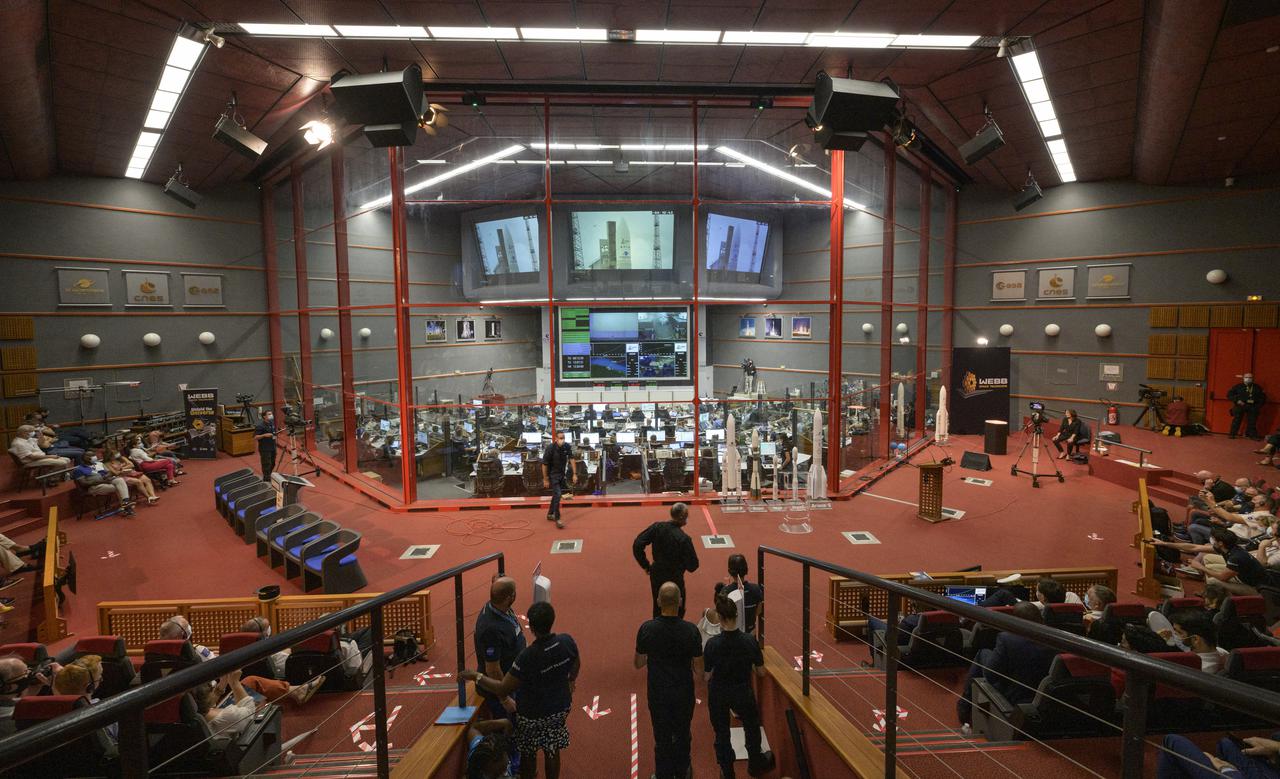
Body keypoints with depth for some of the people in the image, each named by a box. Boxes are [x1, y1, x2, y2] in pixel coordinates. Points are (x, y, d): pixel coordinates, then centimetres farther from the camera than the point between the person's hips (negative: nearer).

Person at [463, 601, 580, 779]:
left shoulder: (528, 656, -35)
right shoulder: (567, 641, -20)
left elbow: (502, 689, -27)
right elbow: (576, 665, 2)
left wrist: (475, 676, -15)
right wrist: (571, 680, 23)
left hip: (533, 715, -4)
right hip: (561, 707, 4)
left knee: (528, 753, 22)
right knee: (552, 751, 24)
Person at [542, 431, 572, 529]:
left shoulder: (567, 447, -13)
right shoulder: (550, 449, -24)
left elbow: (571, 459, -9)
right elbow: (544, 464, -18)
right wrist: (545, 480, -13)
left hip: (562, 474, 6)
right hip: (553, 474, -6)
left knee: (556, 494, 18)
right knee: (557, 494, -14)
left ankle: (550, 514, 35)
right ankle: (557, 519, -4)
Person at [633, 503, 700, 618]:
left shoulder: (657, 527, -12)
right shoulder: (684, 539, -25)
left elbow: (637, 545, -10)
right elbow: (693, 565, -18)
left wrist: (645, 565, 1)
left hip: (656, 575, 5)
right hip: (674, 579, -5)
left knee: (658, 608, 25)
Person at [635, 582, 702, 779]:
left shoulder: (646, 629, -18)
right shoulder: (691, 630, -20)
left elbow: (638, 663, -5)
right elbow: (698, 666, -9)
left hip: (657, 692, -1)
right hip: (684, 692, 1)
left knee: (662, 738, 17)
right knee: (683, 735, 23)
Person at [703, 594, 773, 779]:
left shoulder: (712, 644, -24)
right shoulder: (750, 640, -20)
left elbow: (707, 676, -16)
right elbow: (761, 672, -9)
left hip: (718, 694, -1)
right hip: (743, 692, 1)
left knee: (722, 733, 20)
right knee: (752, 726, 29)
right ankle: (755, 764, 48)